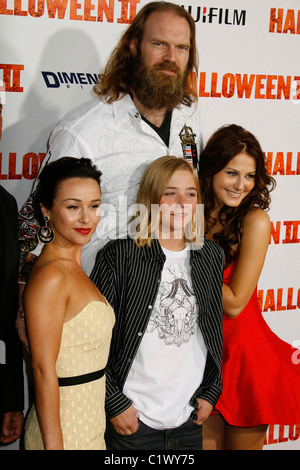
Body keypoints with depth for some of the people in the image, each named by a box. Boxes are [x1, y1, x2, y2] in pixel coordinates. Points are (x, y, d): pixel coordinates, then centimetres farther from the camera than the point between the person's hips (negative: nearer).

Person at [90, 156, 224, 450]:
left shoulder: (213, 257, 5)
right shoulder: (119, 256, -10)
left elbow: (219, 332, 12)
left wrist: (211, 392, 8)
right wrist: (114, 403, -10)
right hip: (131, 418, -4)